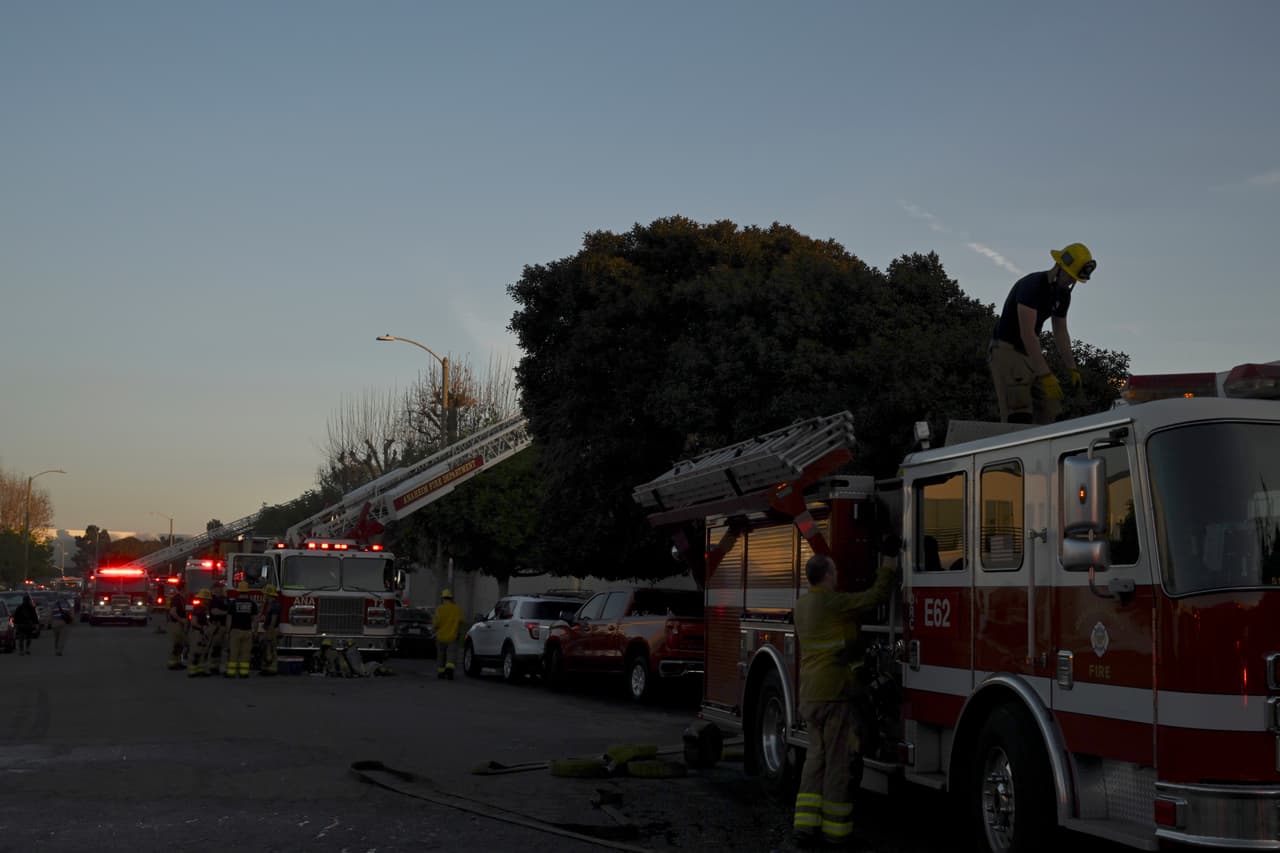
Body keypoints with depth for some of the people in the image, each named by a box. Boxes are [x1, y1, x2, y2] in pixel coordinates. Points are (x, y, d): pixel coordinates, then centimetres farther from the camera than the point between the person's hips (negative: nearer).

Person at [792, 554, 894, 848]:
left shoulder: (802, 605, 10)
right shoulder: (833, 603, -15)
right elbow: (875, 596, -12)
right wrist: (886, 571, 2)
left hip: (809, 694, 8)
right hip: (833, 692, -8)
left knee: (815, 757, 12)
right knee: (836, 760, -1)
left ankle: (806, 823, 10)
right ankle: (834, 828, 4)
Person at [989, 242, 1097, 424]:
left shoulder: (1063, 294, 5)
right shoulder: (1032, 285, -22)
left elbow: (1060, 332, 17)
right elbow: (1027, 333, -30)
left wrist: (1072, 368, 8)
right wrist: (1046, 375, -34)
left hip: (1031, 353, 9)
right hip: (1007, 349, -9)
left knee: (1050, 406, -1)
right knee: (1020, 416, -20)